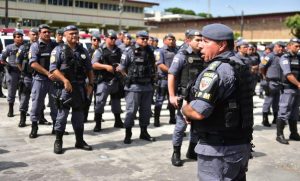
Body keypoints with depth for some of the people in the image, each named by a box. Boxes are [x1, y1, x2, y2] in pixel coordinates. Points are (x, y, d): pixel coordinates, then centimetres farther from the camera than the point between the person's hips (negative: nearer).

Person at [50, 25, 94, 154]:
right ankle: (58, 142, 11)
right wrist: (65, 80, -22)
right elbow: (53, 69, -11)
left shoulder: (83, 51, 12)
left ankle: (80, 141, 21)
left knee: (79, 115, 12)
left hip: (80, 87, 5)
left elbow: (89, 70, 15)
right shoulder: (59, 50, -3)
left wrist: (90, 84, 4)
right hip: (65, 87, -5)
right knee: (62, 115, 0)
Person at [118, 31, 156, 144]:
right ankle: (128, 134, 9)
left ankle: (144, 132, 25)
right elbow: (121, 68, -4)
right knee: (131, 110, -1)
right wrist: (130, 77, -1)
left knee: (146, 110, 12)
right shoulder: (130, 51, -7)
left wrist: (151, 77, 12)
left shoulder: (150, 52, 9)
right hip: (134, 86, -5)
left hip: (147, 86, 5)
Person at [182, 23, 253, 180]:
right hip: (241, 144, 9)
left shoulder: (216, 69, -20)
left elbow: (198, 112, -28)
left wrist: (185, 108, -6)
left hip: (219, 149, -9)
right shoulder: (240, 66, 10)